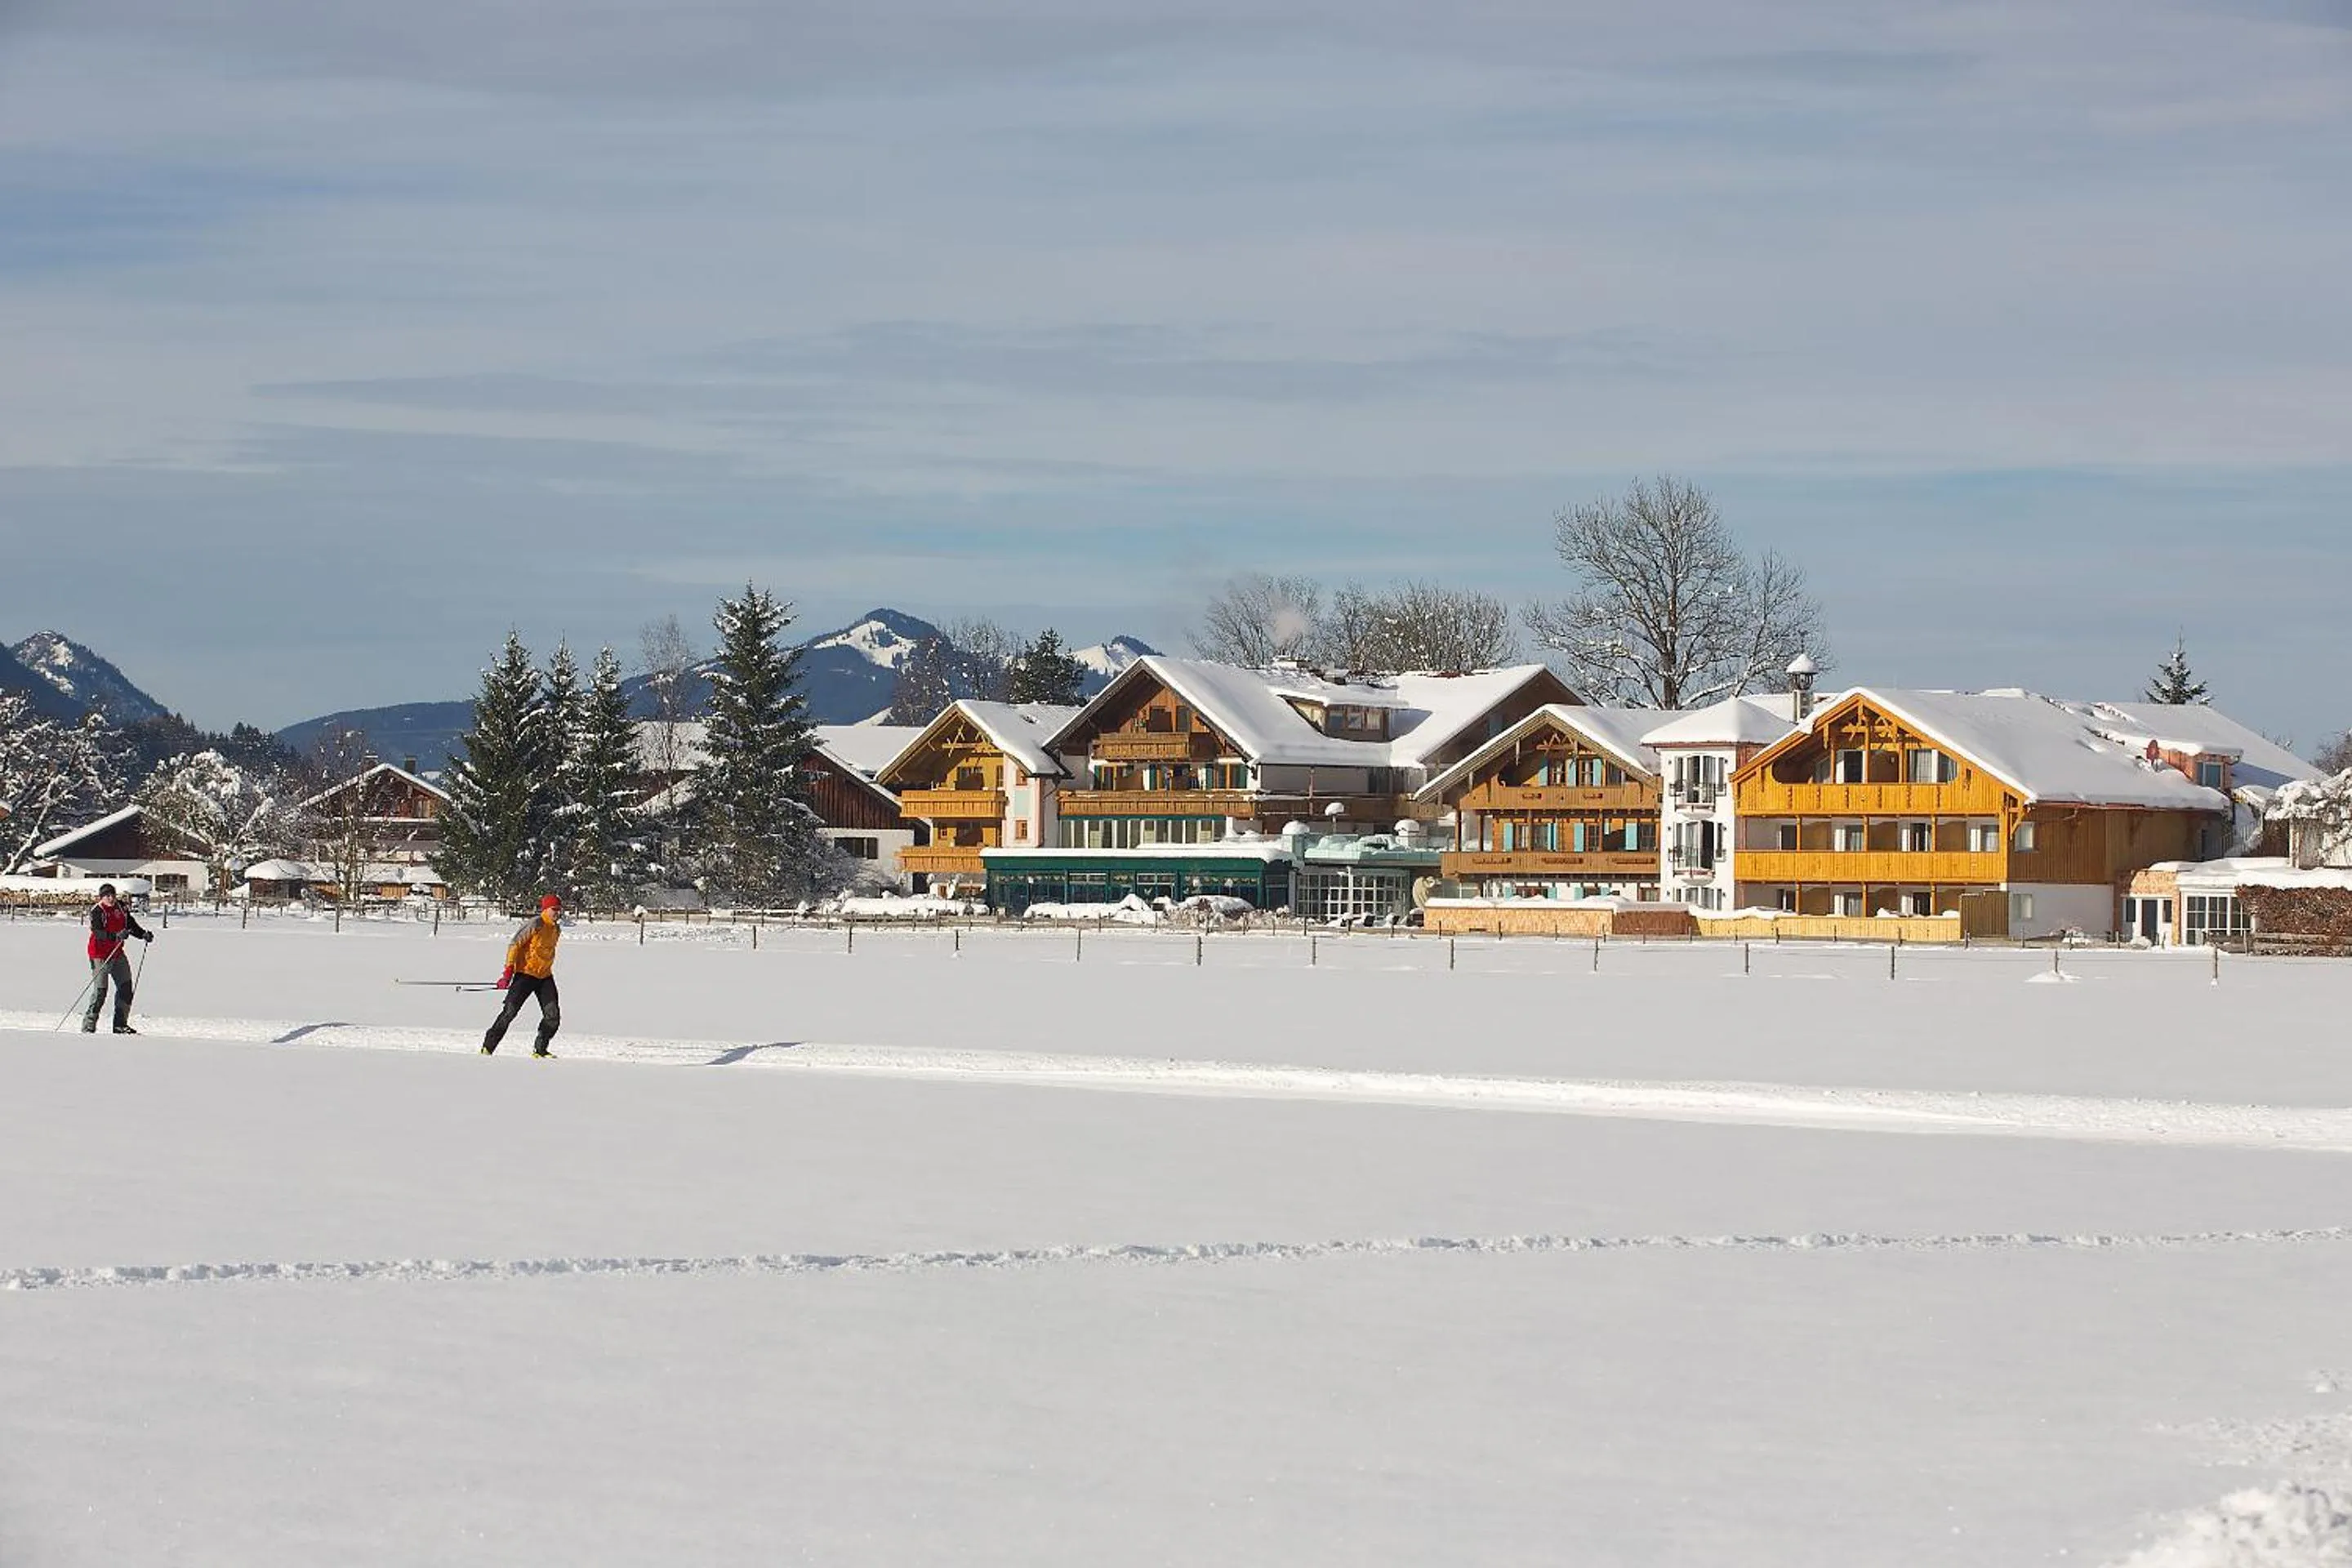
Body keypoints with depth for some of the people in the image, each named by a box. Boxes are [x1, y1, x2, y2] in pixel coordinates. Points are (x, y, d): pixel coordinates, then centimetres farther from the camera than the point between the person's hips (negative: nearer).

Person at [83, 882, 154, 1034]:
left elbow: (131, 924, 14)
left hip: (117, 954, 7)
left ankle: (120, 1024, 14)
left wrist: (143, 934, -3)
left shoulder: (120, 907, 5)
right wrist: (116, 936, -41)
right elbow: (98, 933, -27)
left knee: (125, 987, 6)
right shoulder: (97, 912, -15)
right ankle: (88, 1026, -3)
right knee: (100, 991, -10)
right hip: (100, 955, -7)